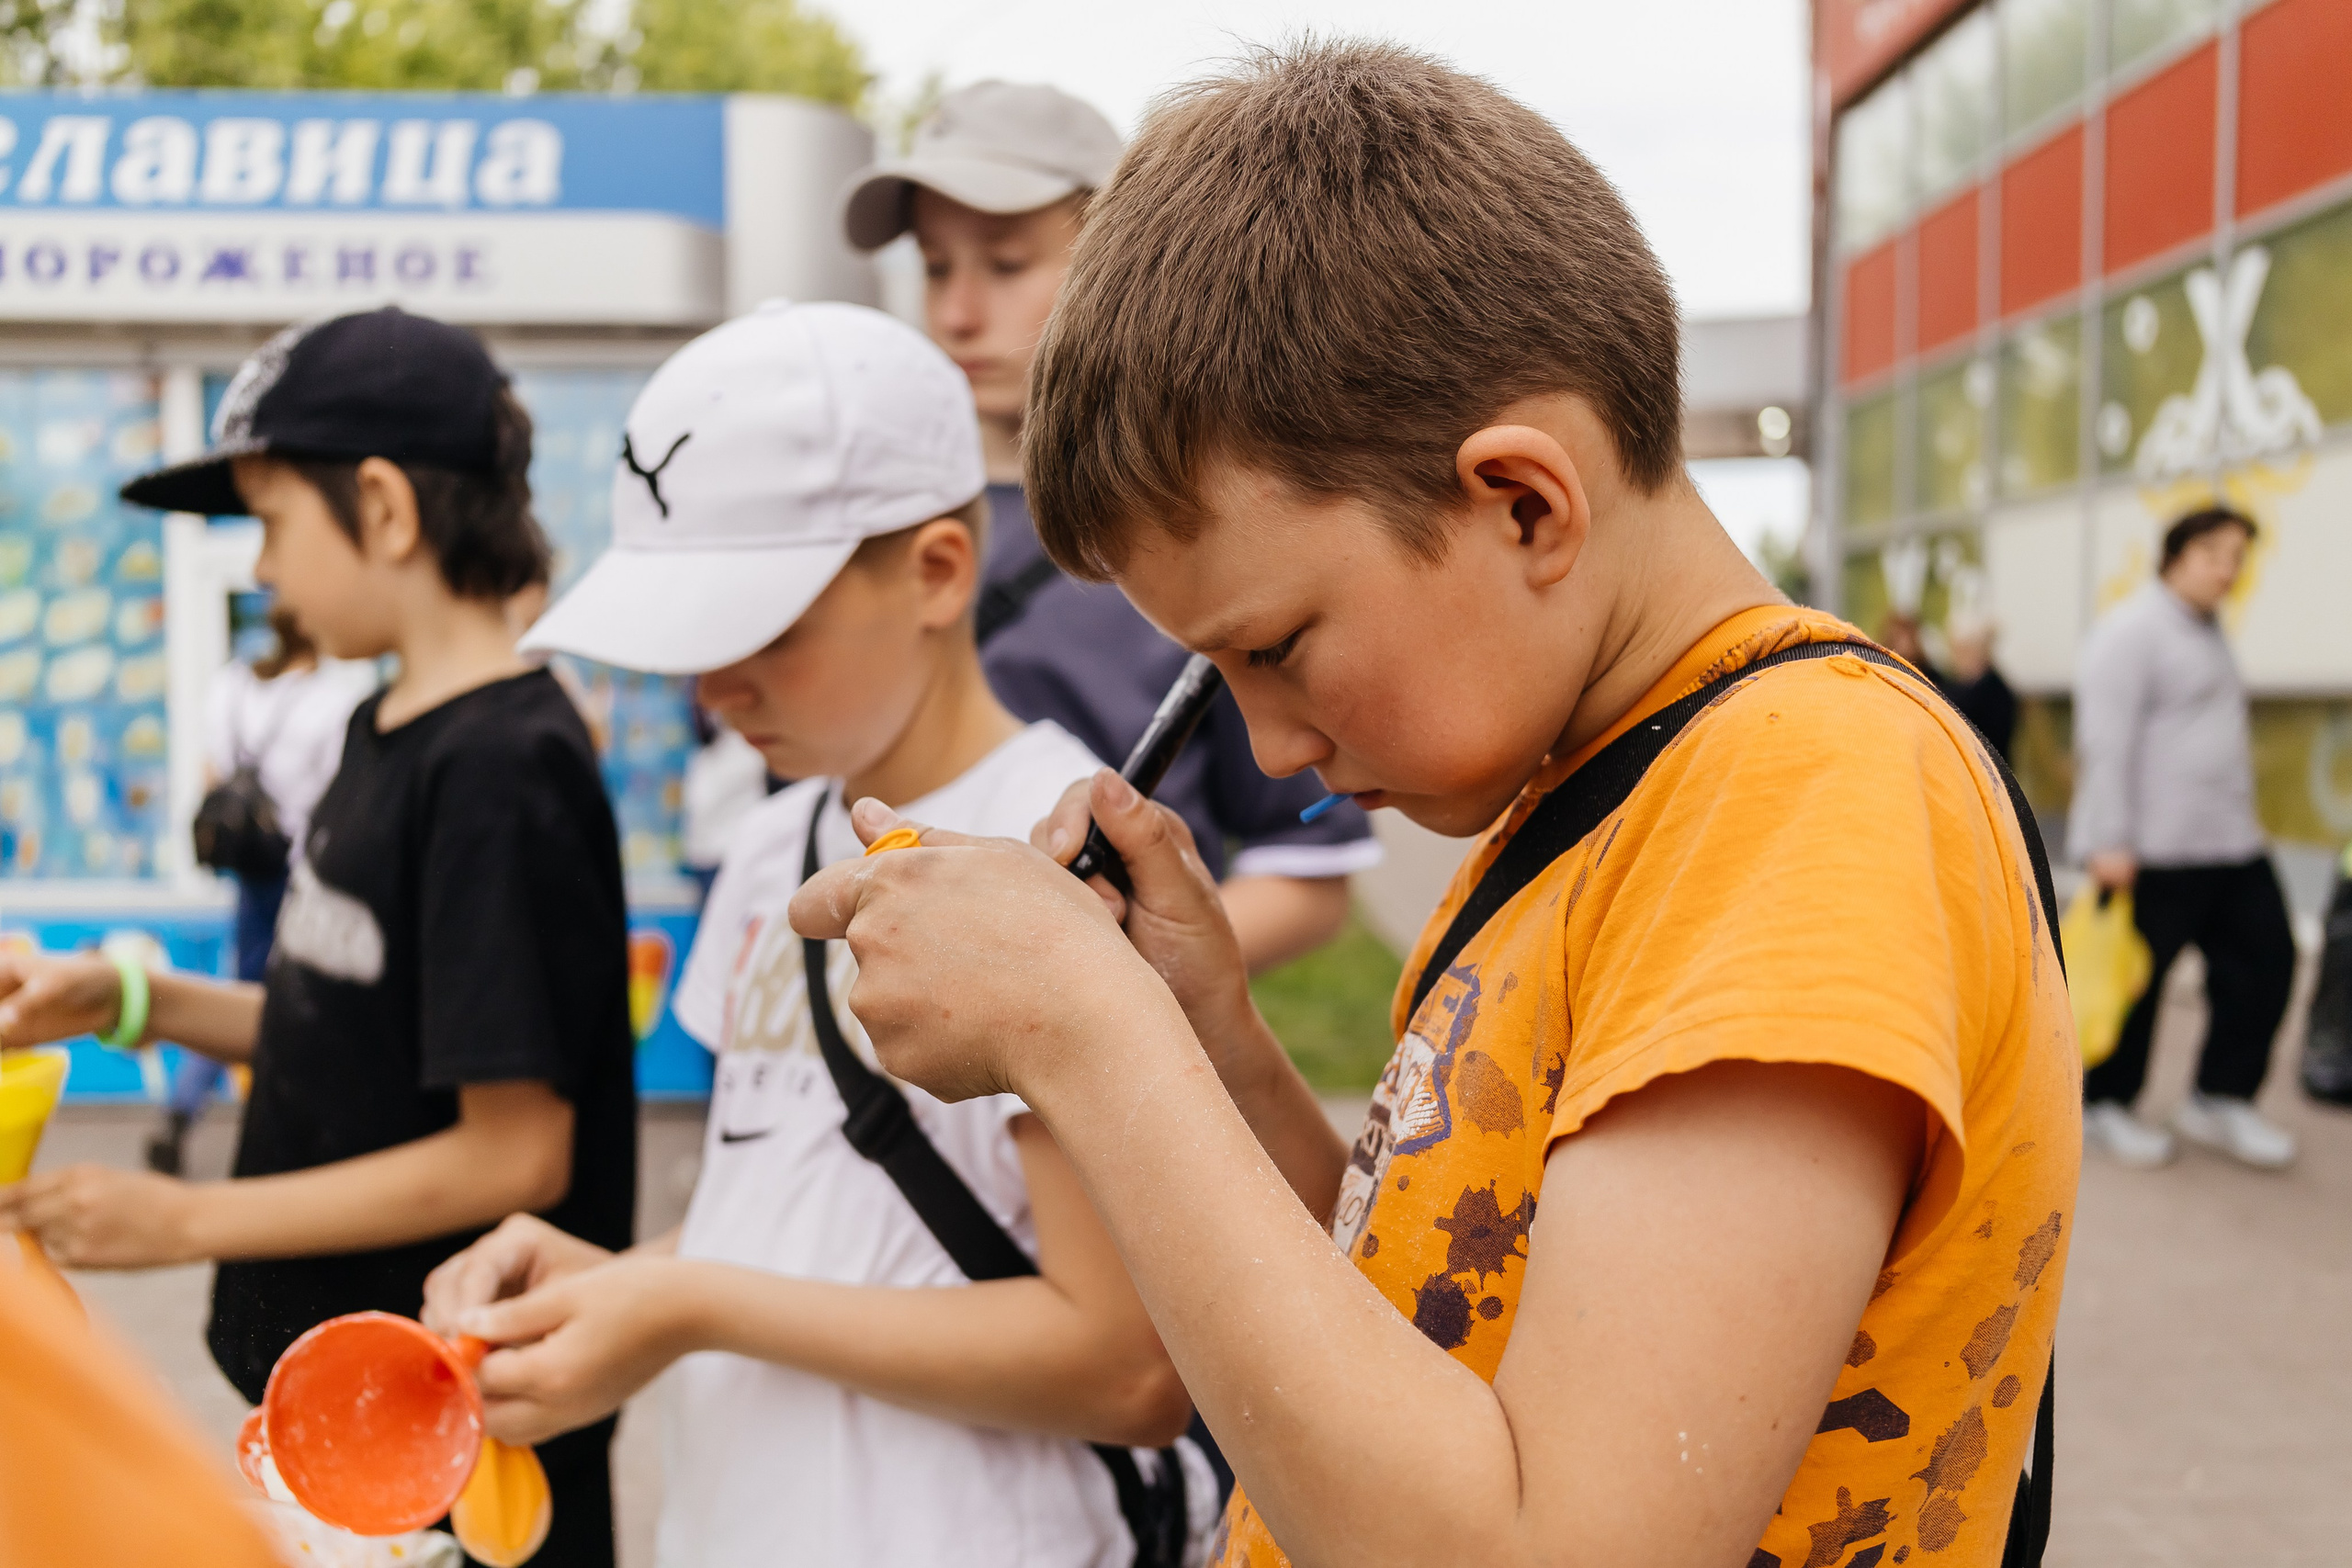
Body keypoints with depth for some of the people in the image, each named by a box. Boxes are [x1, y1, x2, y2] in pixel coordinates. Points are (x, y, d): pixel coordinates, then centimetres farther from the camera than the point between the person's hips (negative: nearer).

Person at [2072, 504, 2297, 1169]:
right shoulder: (2132, 630, -11)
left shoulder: (2207, 634, 19)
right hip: (2155, 851, -9)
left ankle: (2219, 1101, 17)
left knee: (2266, 960, 7)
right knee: (2137, 980, -1)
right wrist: (2107, 841, -24)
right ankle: (2105, 1104, 15)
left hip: (2231, 843, 9)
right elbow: (2105, 740, -18)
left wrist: (2241, 818, 23)